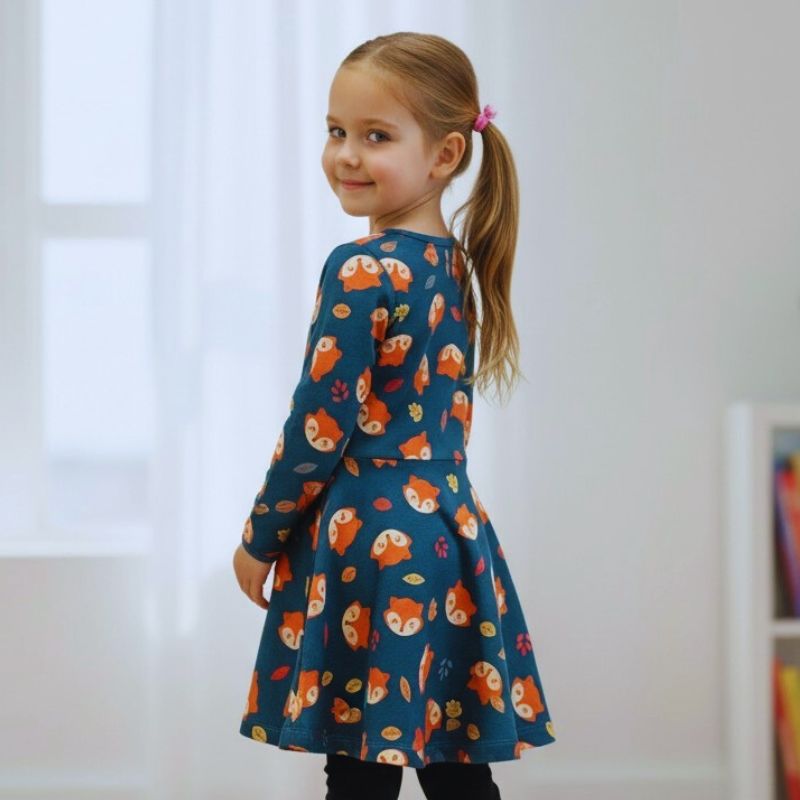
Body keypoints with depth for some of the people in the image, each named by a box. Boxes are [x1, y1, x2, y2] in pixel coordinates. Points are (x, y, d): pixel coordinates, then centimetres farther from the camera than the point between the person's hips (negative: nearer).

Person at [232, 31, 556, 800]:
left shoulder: (361, 271, -15)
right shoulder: (453, 263, 9)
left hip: (368, 540, -8)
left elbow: (319, 426, -14)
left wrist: (258, 541, -2)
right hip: (449, 530, 8)